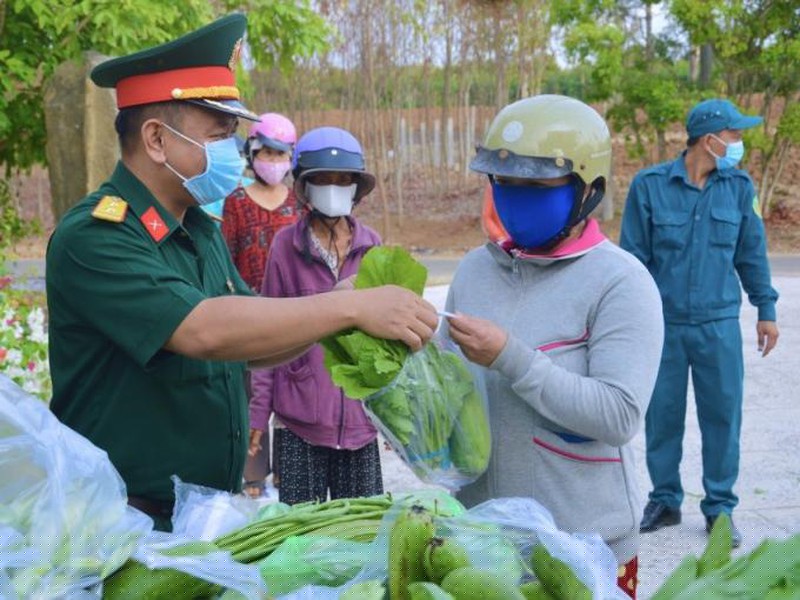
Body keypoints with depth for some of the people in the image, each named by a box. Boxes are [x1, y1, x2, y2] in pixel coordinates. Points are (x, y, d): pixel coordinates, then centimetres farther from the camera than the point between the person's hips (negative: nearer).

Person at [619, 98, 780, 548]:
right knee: (662, 415, 9)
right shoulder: (650, 185, -5)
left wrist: (766, 310, 11)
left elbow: (752, 253, 10)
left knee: (723, 414, 5)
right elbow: (633, 257, -1)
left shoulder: (739, 186, 2)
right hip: (663, 324, -1)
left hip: (719, 325, 2)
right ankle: (665, 501, 26)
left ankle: (720, 507, 20)